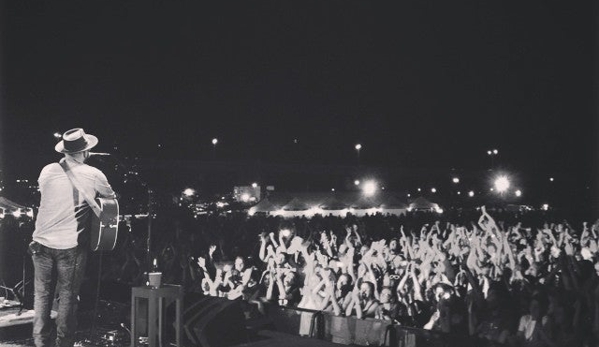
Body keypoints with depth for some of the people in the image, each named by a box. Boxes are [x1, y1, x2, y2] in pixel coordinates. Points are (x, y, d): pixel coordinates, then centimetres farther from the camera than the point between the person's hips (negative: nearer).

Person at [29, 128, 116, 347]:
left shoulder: (47, 171, 0)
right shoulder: (94, 176, -6)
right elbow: (112, 197, 11)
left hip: (43, 244, 2)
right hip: (71, 246, -2)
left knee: (42, 294, 14)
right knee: (67, 297, 8)